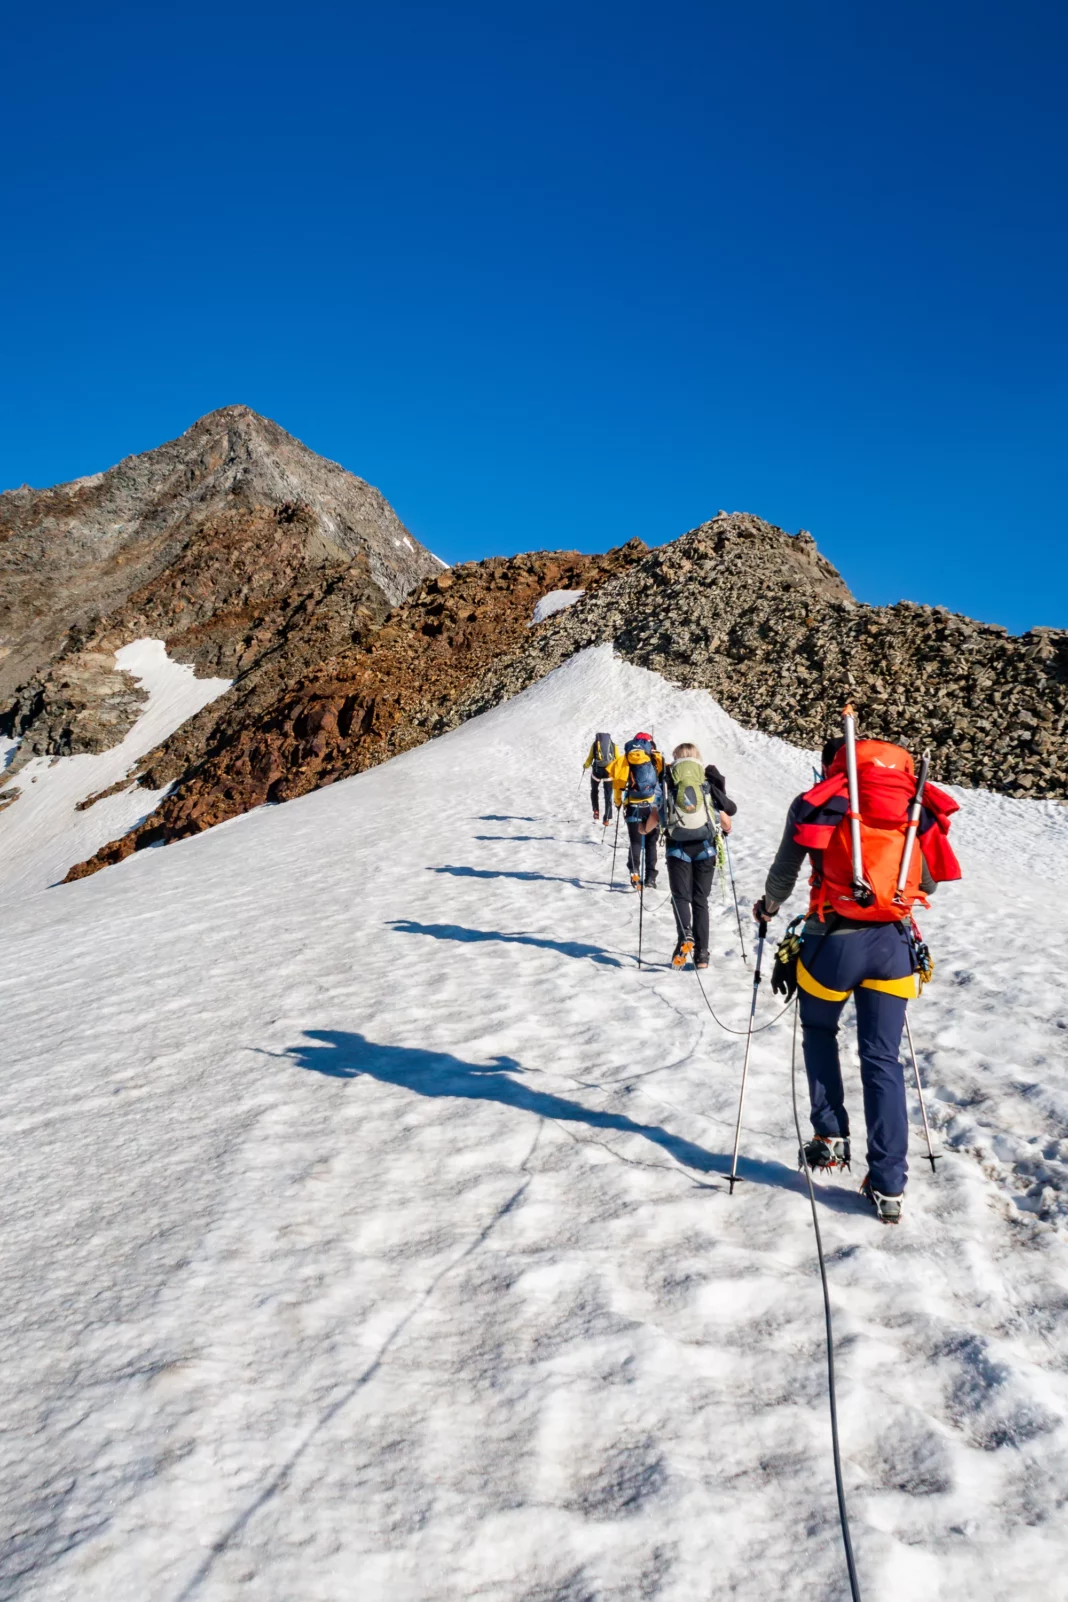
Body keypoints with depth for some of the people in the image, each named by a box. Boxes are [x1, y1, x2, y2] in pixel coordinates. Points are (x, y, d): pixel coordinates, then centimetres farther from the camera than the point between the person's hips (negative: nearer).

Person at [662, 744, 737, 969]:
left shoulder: (667, 782, 4)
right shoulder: (709, 783, 6)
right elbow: (725, 821, 6)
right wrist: (726, 829, 29)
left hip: (678, 846, -1)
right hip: (705, 846, 1)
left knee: (680, 896, 4)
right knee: (700, 899, 10)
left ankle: (685, 936, -24)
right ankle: (701, 953, 7)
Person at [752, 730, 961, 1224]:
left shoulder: (817, 801, 3)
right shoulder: (914, 803, 12)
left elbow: (784, 871, 8)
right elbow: (928, 882, 16)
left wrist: (769, 906, 28)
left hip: (833, 942, -2)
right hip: (894, 945, 3)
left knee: (818, 1033, 25)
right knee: (882, 1059, 10)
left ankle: (830, 1138, 25)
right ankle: (888, 1186, 11)